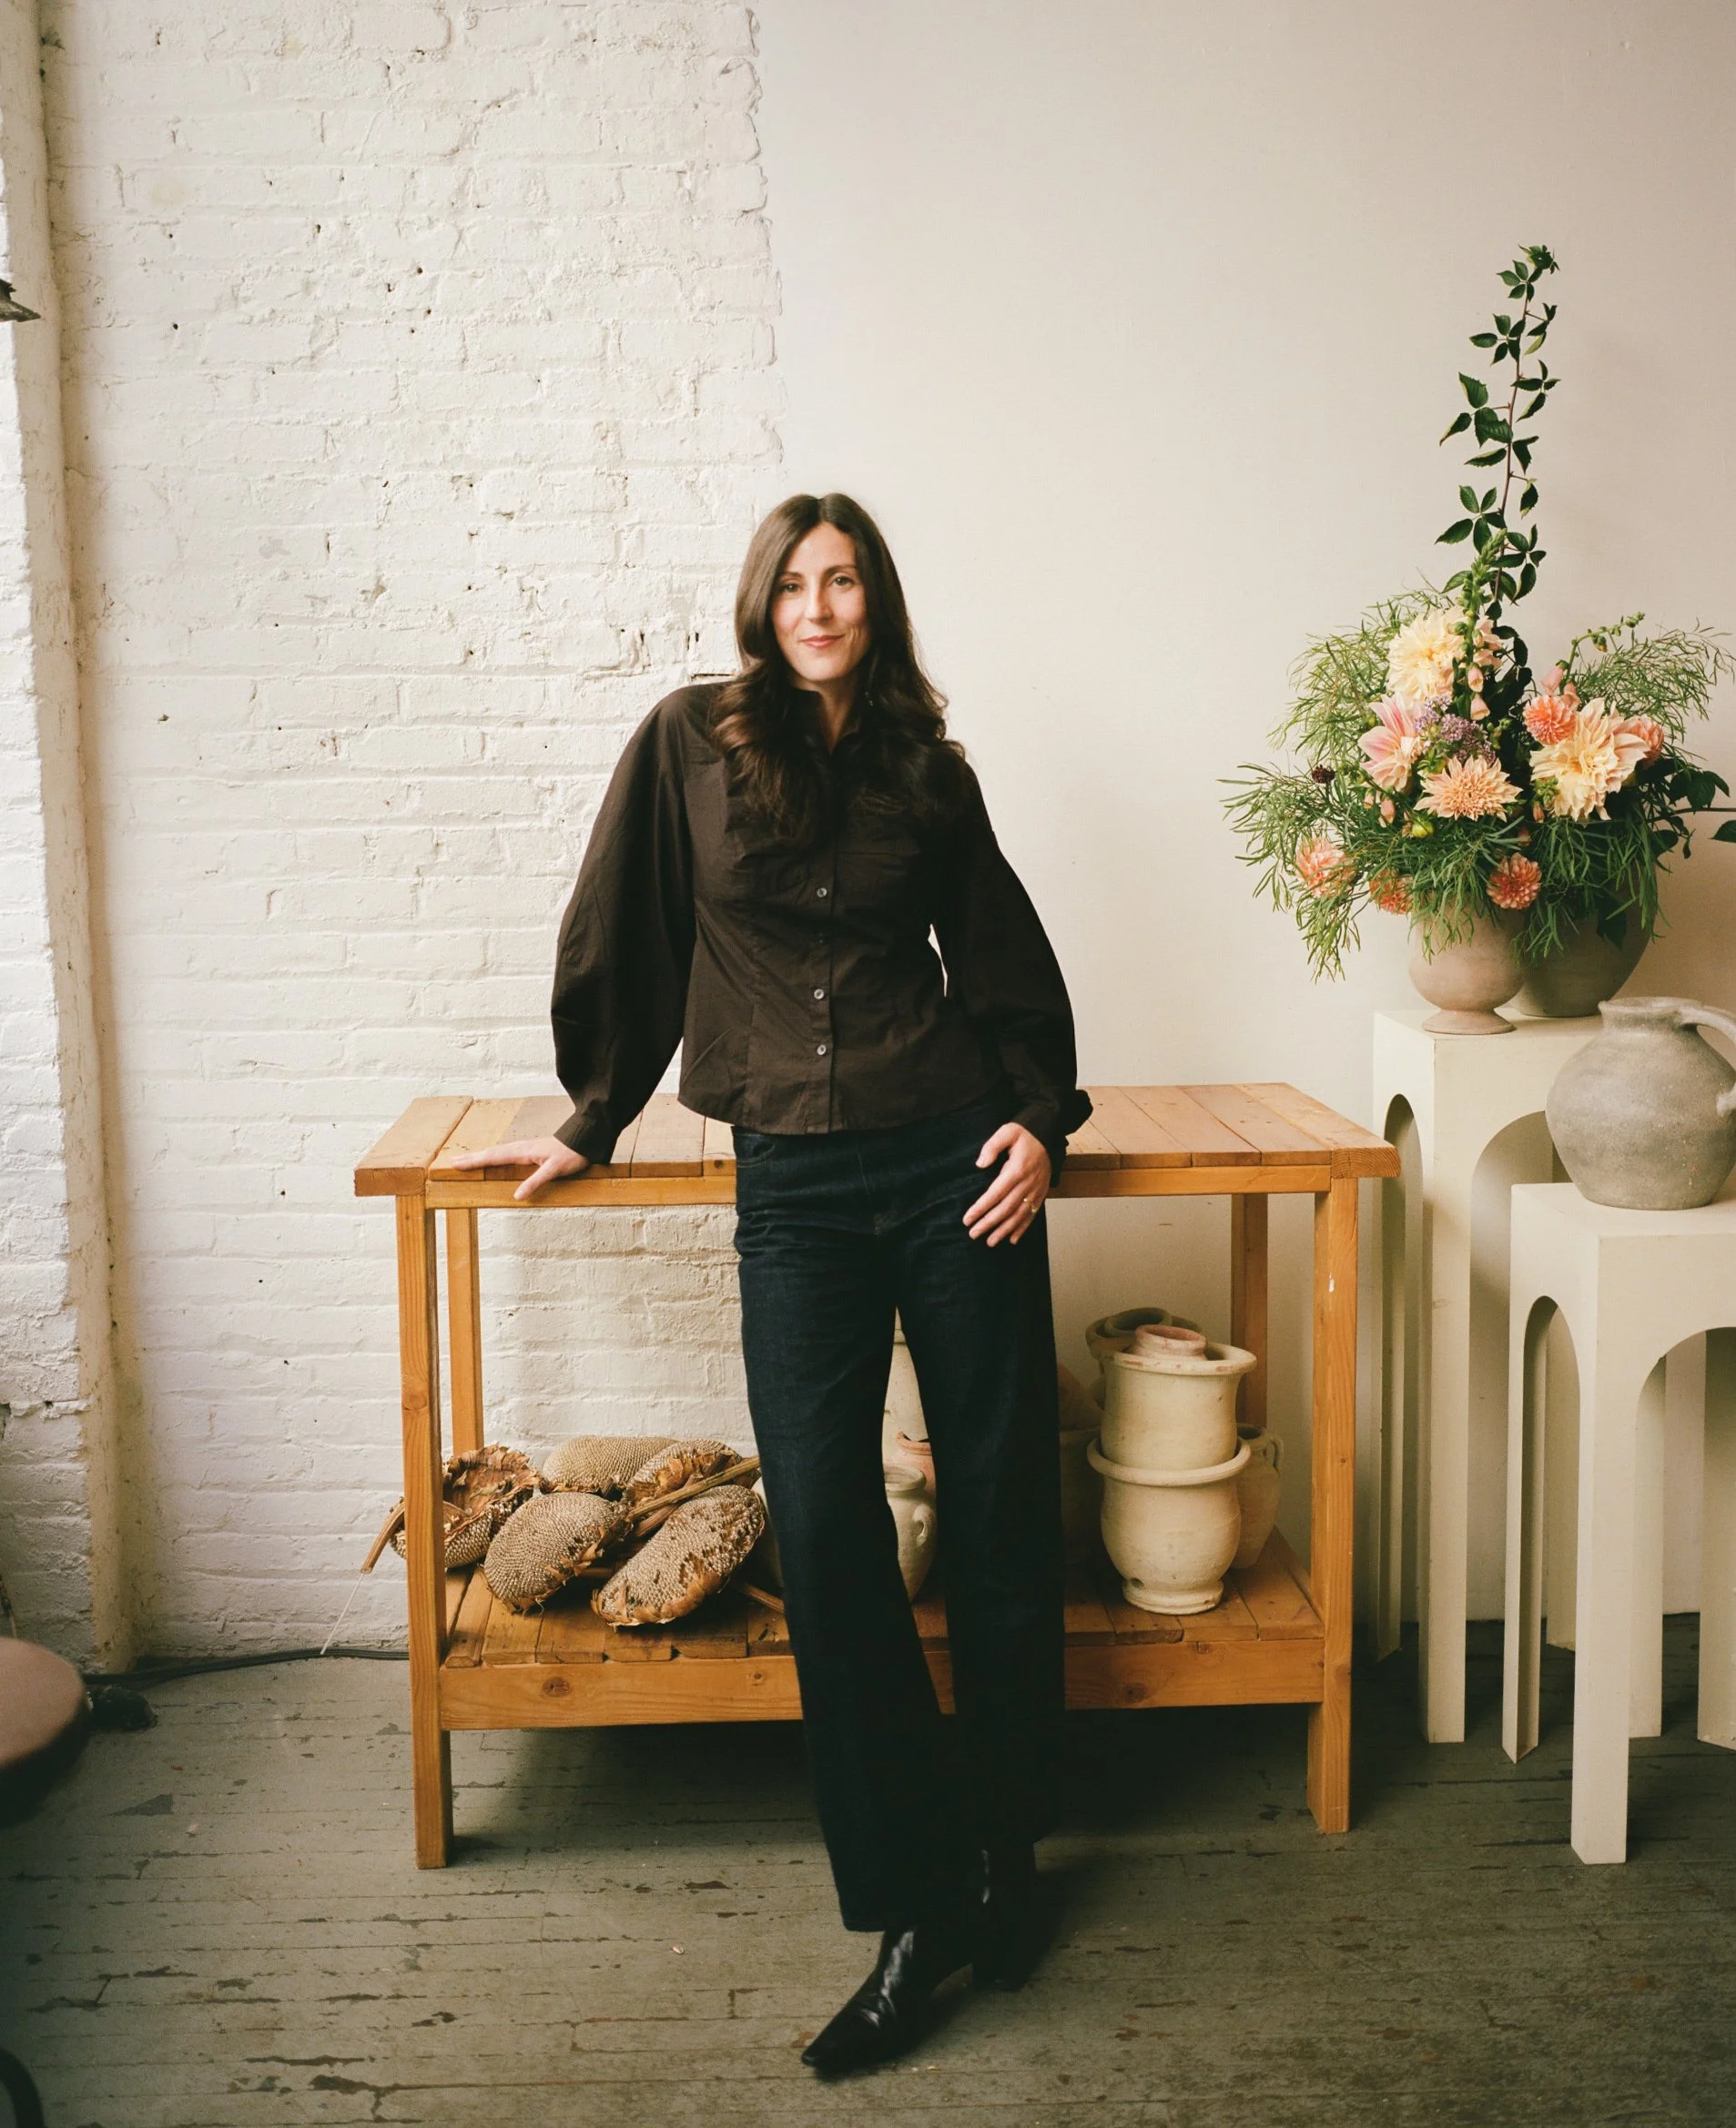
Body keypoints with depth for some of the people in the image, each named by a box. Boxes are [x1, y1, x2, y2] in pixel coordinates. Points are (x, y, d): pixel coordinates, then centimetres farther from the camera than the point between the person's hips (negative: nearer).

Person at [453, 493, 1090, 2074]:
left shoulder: (927, 771, 9)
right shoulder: (690, 742, 5)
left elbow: (1004, 958, 16)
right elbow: (621, 941, 10)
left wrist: (1040, 1117, 4)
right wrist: (592, 1122, 14)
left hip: (951, 1157, 1)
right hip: (794, 1183, -1)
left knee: (1000, 1508, 5)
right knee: (823, 1530, -5)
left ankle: (1004, 1851, 24)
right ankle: (913, 1906, 8)